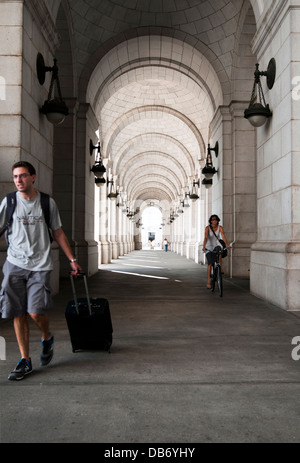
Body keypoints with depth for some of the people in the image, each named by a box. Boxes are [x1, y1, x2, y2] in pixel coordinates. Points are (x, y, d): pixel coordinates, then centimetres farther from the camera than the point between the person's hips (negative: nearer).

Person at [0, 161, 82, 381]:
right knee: (18, 314, 3)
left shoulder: (48, 203, 3)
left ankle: (47, 338, 22)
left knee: (36, 311, -12)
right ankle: (25, 361, 17)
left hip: (40, 265, -1)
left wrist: (72, 260, 10)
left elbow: (58, 233, 11)